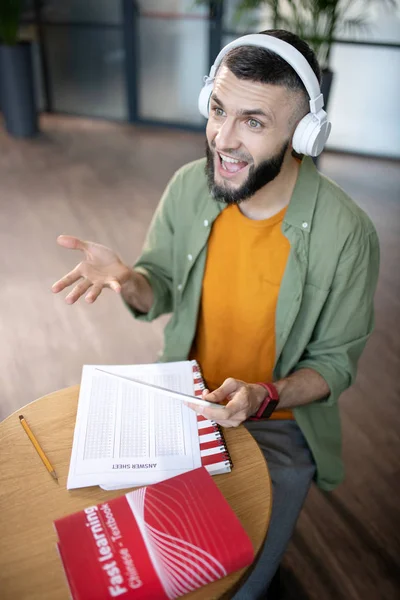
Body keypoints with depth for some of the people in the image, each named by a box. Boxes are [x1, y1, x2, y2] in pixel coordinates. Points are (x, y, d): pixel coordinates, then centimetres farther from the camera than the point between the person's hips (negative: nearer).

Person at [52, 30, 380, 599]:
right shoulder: (189, 186, -14)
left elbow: (335, 361, -12)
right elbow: (160, 290, 0)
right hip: (186, 400, 4)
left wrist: (265, 397, -31)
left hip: (278, 424, -3)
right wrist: (127, 279, -24)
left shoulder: (345, 233, -25)